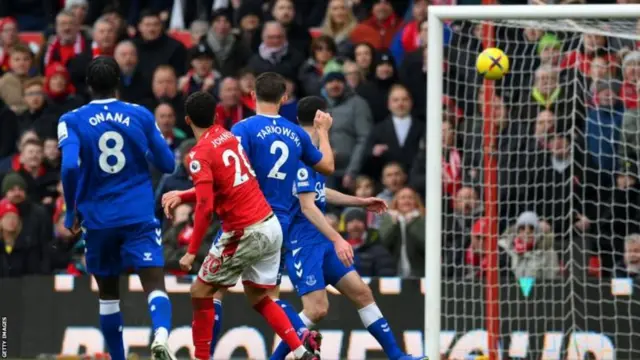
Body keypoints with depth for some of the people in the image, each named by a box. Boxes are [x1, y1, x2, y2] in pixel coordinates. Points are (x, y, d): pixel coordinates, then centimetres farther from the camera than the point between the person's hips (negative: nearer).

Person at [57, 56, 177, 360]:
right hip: (139, 216, -1)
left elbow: (70, 166, -17)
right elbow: (167, 164, 6)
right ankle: (161, 335, -38)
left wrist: (72, 212, -4)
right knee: (155, 285, -10)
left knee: (108, 293, 17)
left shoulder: (72, 121, -3)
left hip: (98, 219, 1)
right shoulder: (141, 116, 2)